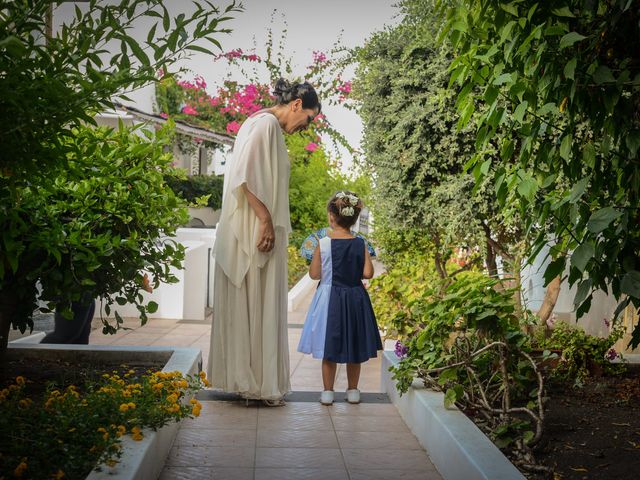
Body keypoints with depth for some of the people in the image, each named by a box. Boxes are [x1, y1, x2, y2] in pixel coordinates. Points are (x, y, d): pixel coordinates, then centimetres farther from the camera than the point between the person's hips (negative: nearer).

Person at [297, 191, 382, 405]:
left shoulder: (323, 244, -11)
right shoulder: (360, 244, -6)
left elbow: (314, 274, -7)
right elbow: (367, 273, -9)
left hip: (330, 296, -1)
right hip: (355, 299, 2)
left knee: (329, 349, 8)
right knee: (354, 347, 14)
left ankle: (327, 391, 12)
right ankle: (353, 390, 22)